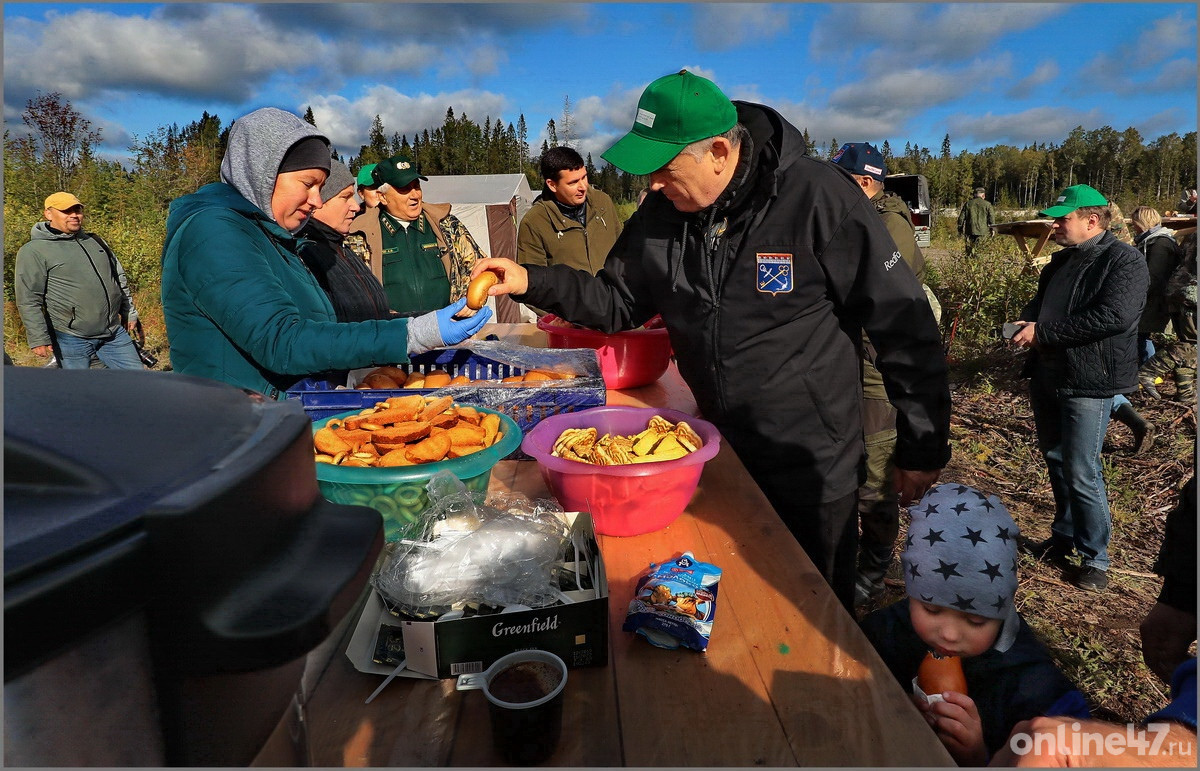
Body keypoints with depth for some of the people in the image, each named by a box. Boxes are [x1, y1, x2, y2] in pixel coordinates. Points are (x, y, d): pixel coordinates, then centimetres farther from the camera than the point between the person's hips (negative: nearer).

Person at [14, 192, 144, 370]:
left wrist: (130, 313, 19)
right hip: (72, 339, -5)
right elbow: (28, 300, -8)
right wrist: (38, 338, -13)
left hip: (115, 333, 5)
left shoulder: (95, 241, 14)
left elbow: (120, 280, 21)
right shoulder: (34, 251, -5)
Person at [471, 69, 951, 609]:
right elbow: (619, 301, 8)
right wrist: (531, 282, -7)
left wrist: (923, 447, -8)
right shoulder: (662, 212, -2)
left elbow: (902, 324, -13)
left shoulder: (819, 199, -18)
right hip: (716, 457, 5)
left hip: (814, 469, -4)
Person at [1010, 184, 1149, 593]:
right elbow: (1038, 302, 22)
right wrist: (1026, 323, -3)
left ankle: (1095, 557, 12)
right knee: (1056, 460, 17)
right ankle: (1064, 537, 34)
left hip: (1088, 383, -8)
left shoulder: (1125, 261, -12)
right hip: (1047, 377, 8)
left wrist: (1043, 332, -21)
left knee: (1082, 473, -4)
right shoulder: (1062, 260, 14)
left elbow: (1114, 316, -25)